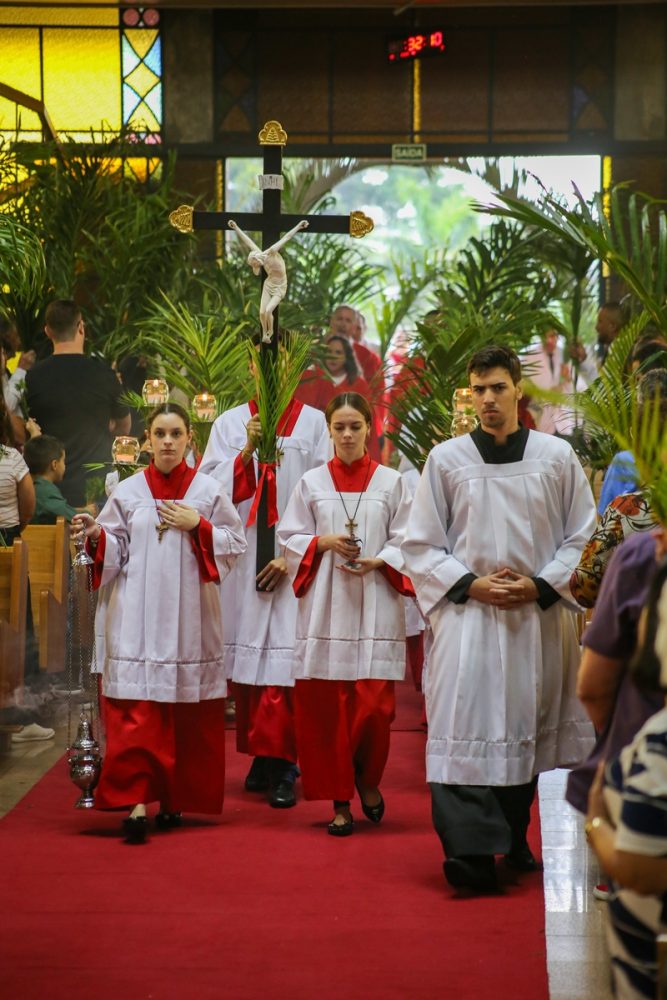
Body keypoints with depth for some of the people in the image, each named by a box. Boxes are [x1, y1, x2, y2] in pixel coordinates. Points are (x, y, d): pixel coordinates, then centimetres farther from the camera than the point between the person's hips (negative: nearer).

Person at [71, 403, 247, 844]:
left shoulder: (208, 490, 5)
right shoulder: (128, 491, 6)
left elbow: (235, 543, 4)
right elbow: (115, 550, 6)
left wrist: (197, 526, -9)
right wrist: (96, 534, -14)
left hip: (190, 615, 1)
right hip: (138, 616, 0)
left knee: (187, 712, 4)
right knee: (137, 708, -10)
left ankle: (174, 798, 17)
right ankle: (136, 800, -12)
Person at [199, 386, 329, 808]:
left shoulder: (314, 423, 3)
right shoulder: (230, 424, 9)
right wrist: (247, 450, -14)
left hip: (295, 562, -2)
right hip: (244, 561, 2)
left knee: (284, 658, -8)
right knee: (249, 657, 3)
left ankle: (281, 767, -6)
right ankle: (264, 757, 13)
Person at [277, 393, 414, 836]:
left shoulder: (392, 482, 6)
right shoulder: (311, 483, 9)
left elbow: (406, 542, 4)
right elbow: (291, 538, 9)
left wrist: (377, 562, -13)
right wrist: (324, 542, -9)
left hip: (375, 604, -1)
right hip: (325, 607, 1)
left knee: (374, 705, -6)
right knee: (327, 705, -2)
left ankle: (367, 779, 22)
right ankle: (340, 800, 8)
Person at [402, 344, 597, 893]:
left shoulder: (557, 456, 5)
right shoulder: (446, 459, 3)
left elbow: (582, 536, 6)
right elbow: (423, 544, 5)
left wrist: (540, 586, -7)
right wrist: (471, 585, -9)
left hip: (541, 615, 2)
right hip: (468, 612, -2)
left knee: (529, 726, 8)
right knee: (468, 725, -13)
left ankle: (515, 840, 21)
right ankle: (472, 850, -19)